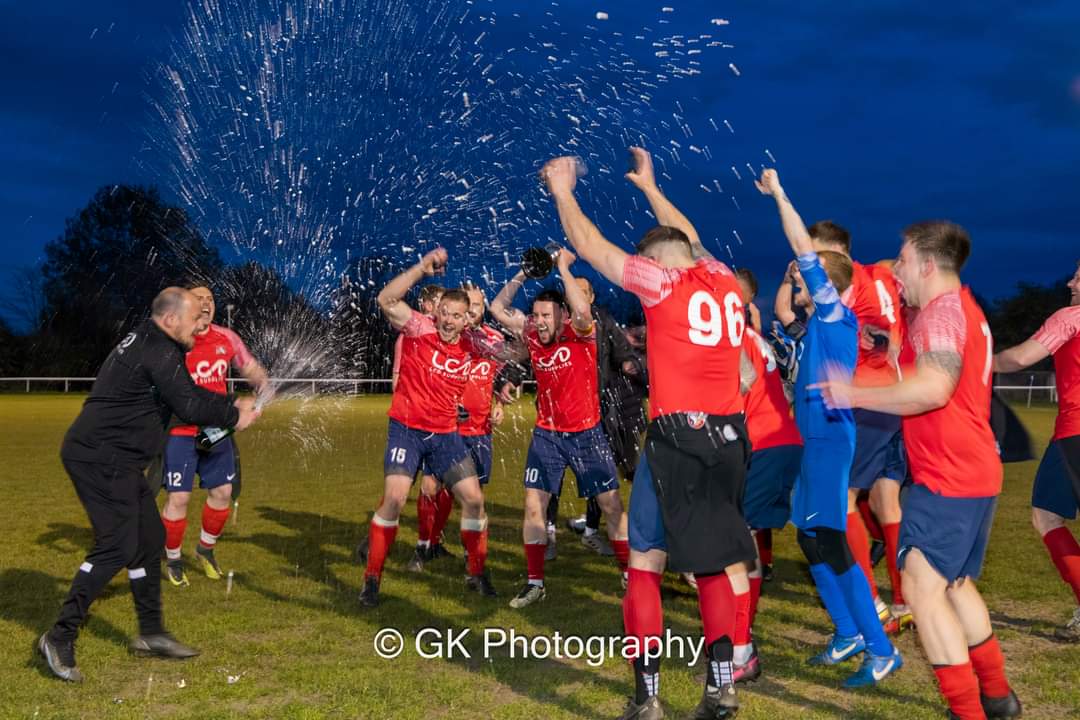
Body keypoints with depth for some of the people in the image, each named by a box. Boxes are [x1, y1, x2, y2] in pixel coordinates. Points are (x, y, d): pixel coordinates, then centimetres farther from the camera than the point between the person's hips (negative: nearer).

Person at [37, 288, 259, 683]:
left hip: (113, 459, 11)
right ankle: (60, 637, -5)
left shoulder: (147, 343, 16)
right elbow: (188, 406, -18)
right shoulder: (159, 351, -16)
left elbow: (189, 392, 23)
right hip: (101, 458, -11)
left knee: (149, 540, 12)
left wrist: (232, 404, 15)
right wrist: (233, 417, -4)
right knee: (116, 546, -12)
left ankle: (151, 633, 20)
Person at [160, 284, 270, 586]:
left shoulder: (226, 338, 2)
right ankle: (173, 560, 19)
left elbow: (250, 368, 14)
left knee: (222, 492, 10)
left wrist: (264, 385, -6)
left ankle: (206, 549, 35)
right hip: (180, 433, -5)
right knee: (178, 498, -4)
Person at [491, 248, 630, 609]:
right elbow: (497, 308, -2)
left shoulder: (580, 336, -13)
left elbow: (583, 311, -36)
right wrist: (523, 273, -11)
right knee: (533, 505, -2)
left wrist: (563, 267, -28)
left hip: (586, 433, -3)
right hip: (546, 434, 3)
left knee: (612, 504, 3)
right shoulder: (533, 337, -2)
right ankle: (535, 582, 9)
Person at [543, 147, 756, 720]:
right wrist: (649, 187, 44)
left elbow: (590, 247, 5)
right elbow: (689, 238, 32)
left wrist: (562, 191, 20)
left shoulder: (662, 279, -4)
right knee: (718, 560, 14)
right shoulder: (726, 280, 12)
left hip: (676, 437, -6)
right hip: (728, 436, 6)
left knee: (645, 564, 2)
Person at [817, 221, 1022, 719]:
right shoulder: (964, 308, 20)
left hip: (949, 476, -11)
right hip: (972, 472, 11)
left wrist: (853, 394, -20)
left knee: (922, 587, -9)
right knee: (955, 583, 20)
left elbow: (933, 388, -28)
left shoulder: (941, 309, -14)